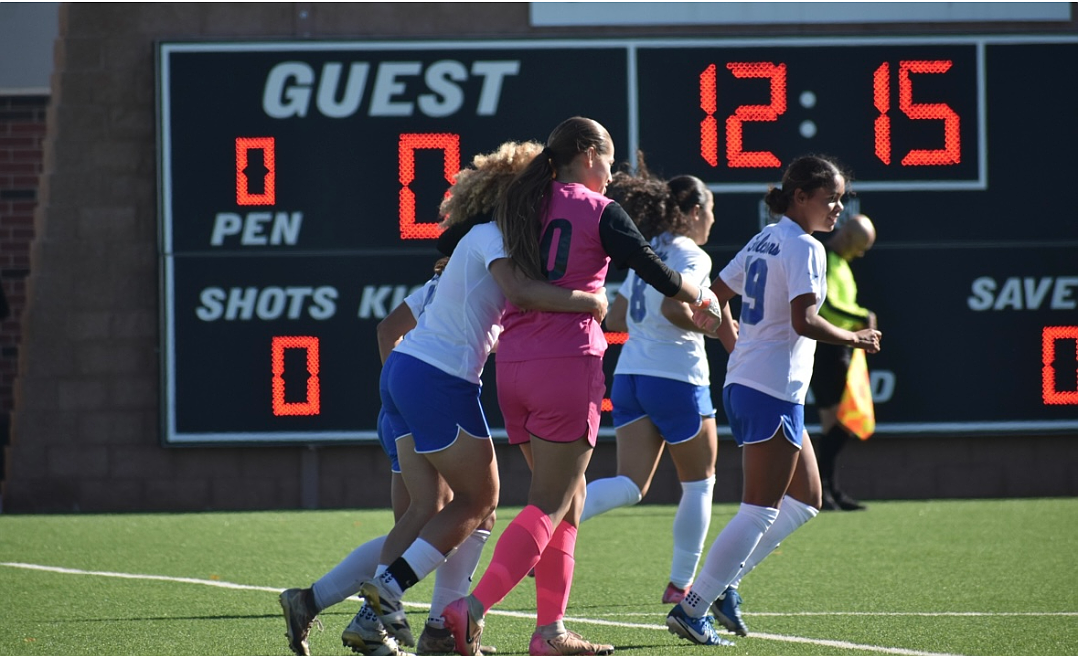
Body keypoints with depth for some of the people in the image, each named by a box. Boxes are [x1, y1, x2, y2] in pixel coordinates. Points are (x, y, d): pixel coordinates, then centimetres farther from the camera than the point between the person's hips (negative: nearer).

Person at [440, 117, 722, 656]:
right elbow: (655, 272, 0)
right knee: (549, 505, -6)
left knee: (568, 497, 16)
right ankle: (472, 608, -23)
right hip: (568, 363, -7)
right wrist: (701, 296, 17)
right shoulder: (599, 211, -3)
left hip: (513, 366, 7)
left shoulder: (522, 207, 13)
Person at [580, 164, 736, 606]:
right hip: (677, 378, -7)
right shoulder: (692, 255, -9)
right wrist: (717, 329, -12)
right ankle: (681, 584, 16)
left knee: (631, 485, -2)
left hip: (630, 374, 7)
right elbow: (673, 308, -26)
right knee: (699, 483, 13)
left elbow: (615, 319, 17)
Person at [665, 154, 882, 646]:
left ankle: (720, 581, 13)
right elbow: (804, 321, -24)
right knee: (760, 511, -5)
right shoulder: (804, 248, -12)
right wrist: (854, 339, -11)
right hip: (774, 392, -10)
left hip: (743, 384, 10)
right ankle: (692, 608, -6)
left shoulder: (762, 241, 14)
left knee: (805, 500, 17)